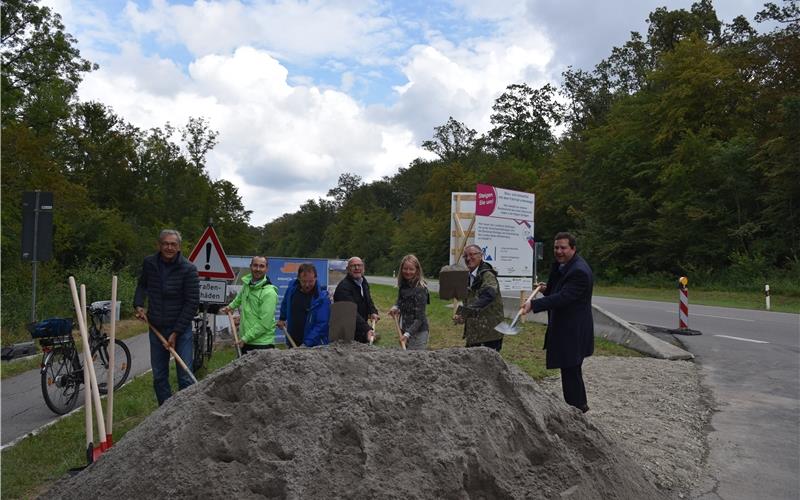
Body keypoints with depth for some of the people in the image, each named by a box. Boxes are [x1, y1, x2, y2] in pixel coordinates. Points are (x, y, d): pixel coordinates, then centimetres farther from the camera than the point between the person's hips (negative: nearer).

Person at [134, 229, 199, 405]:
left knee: (185, 377, -3)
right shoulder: (149, 263, -1)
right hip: (156, 328, 4)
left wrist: (176, 333, -14)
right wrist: (138, 305, 2)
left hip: (181, 329, -4)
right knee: (159, 377, 12)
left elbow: (192, 303, -13)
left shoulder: (189, 269, -14)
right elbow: (142, 285, 20)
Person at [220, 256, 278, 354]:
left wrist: (245, 338, -17)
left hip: (262, 345, -8)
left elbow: (264, 324, -20)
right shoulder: (247, 283, 6)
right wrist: (231, 306, 22)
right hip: (244, 342, 8)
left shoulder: (269, 293, -17)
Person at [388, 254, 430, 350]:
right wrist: (395, 307, 0)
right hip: (404, 330, 7)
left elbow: (419, 317, -18)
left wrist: (408, 334, -26)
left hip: (417, 332, -7)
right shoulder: (403, 285, 7)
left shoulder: (420, 289, -16)